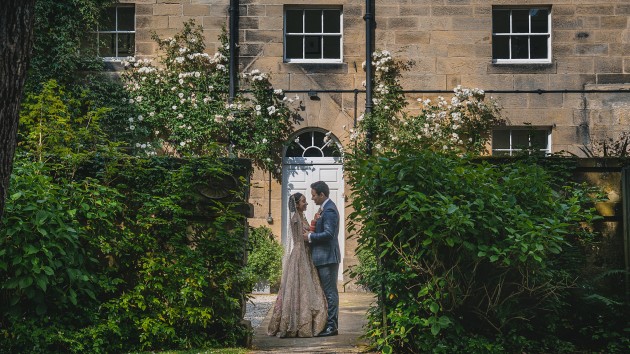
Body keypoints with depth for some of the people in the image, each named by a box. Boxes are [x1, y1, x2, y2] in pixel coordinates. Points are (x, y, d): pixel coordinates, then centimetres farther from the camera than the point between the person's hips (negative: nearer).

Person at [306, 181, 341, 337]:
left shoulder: (329, 210, -16)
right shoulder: (325, 208, 17)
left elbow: (328, 233, -24)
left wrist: (310, 236, -14)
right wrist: (316, 222, 2)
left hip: (327, 257, -11)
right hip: (323, 257, 11)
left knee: (330, 292, -6)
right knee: (328, 292, 13)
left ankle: (332, 326, -2)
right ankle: (330, 324, 19)